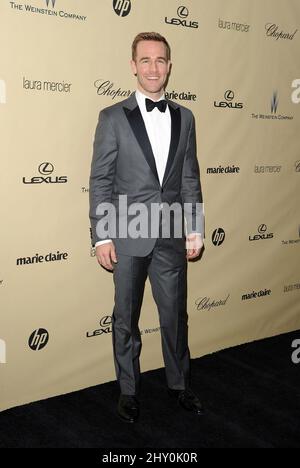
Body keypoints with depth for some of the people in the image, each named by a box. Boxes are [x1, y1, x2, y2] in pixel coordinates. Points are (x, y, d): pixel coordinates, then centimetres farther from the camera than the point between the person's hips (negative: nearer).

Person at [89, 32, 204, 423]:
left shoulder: (184, 117, 8)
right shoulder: (113, 117, -3)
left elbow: (190, 177, 9)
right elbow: (100, 181, -4)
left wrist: (195, 229, 6)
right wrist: (102, 237, -9)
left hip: (172, 237, 3)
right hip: (128, 238, -3)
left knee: (175, 316, 14)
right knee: (126, 320, 11)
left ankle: (179, 384, 34)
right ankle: (129, 391, 29)